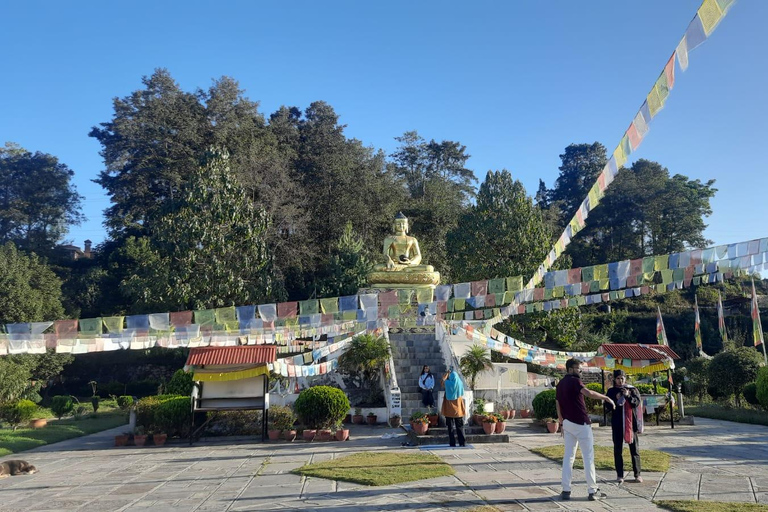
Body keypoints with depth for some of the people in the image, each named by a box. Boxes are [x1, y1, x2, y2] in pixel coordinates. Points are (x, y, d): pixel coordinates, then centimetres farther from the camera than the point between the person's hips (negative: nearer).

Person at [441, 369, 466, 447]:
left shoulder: (448, 383, -9)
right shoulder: (460, 383, -5)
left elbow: (443, 380, 14)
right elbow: (462, 395, 6)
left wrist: (448, 372, 24)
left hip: (449, 409, -2)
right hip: (458, 408, 2)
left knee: (451, 426, 4)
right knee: (460, 426, 9)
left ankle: (452, 443, 3)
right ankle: (462, 442, 7)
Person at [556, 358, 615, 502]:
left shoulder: (560, 384, 13)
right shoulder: (574, 381, -11)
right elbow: (588, 393, -29)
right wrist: (606, 397, -20)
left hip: (567, 423, 7)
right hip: (580, 423, -7)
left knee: (568, 456, 8)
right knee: (588, 457, 0)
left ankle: (566, 491, 5)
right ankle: (593, 491, 2)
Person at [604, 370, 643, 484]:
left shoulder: (632, 389, 5)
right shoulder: (611, 391, 6)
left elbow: (638, 402, -6)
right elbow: (607, 407, 2)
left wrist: (628, 396, -20)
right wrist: (615, 399, -13)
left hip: (631, 423, 0)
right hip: (617, 424, 0)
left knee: (634, 448, 4)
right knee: (618, 450, 2)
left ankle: (637, 474, 12)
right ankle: (619, 475, 8)